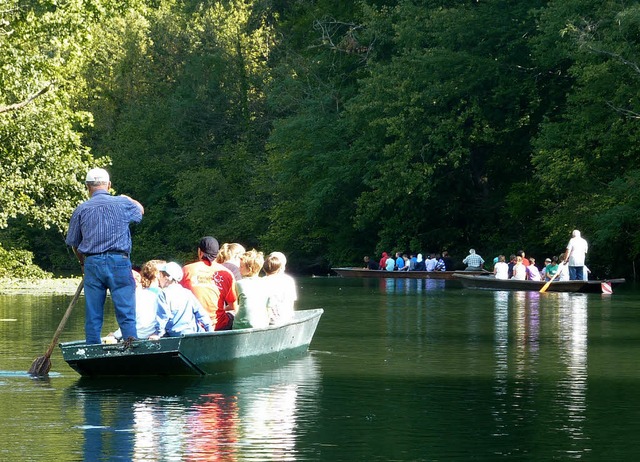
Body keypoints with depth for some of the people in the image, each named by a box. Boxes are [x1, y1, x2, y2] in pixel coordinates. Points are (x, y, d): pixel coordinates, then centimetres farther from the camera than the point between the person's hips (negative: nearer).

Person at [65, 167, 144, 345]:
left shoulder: (81, 210, 5)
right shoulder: (123, 204, 3)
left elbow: (74, 243, 13)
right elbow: (140, 210, 27)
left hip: (92, 264, 1)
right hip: (119, 262, -1)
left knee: (93, 316, 6)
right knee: (126, 313, -2)